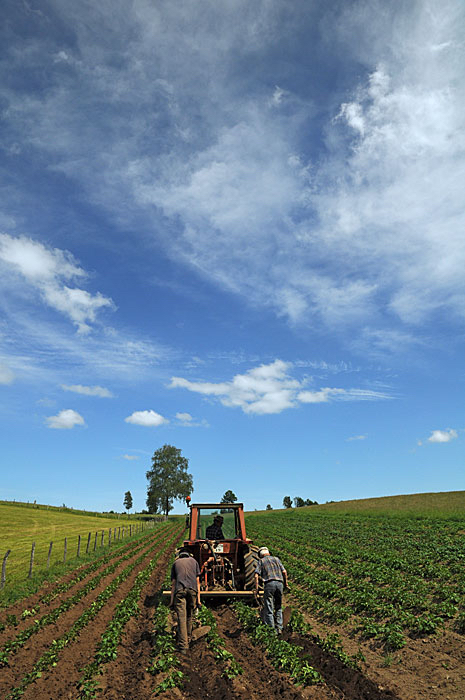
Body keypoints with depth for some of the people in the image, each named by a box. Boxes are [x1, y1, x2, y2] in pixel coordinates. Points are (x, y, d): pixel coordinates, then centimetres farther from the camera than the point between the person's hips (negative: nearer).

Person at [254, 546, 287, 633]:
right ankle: (279, 628, 14)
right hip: (279, 583, 3)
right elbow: (284, 572, 12)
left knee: (269, 608, 3)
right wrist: (286, 583, 22)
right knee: (278, 607, 17)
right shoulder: (276, 559, 20)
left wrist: (256, 588, 7)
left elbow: (256, 575, 3)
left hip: (269, 583, -3)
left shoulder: (261, 561, 13)